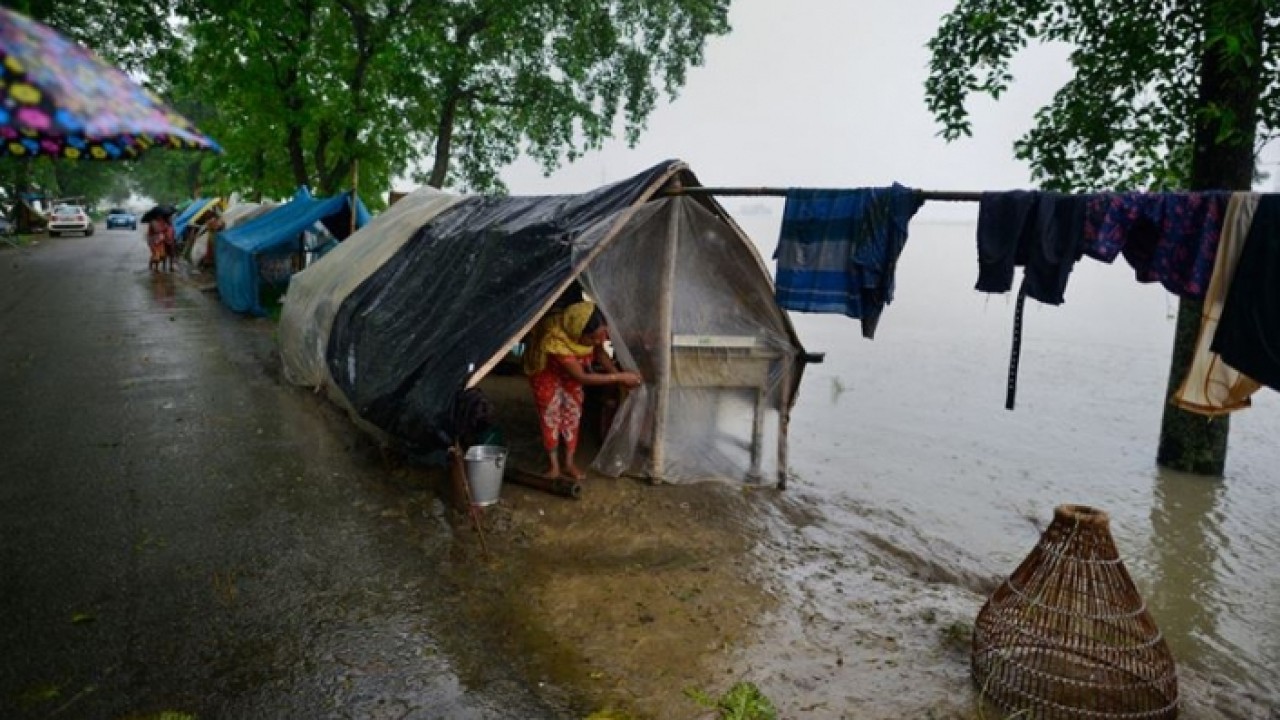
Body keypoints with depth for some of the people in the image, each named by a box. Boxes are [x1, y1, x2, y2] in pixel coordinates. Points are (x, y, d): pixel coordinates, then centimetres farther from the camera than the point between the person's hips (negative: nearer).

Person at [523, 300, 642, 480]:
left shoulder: (596, 331, -31)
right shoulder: (556, 340, -45)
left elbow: (599, 353, -8)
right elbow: (582, 377, -39)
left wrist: (618, 373, -23)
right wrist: (620, 378, -39)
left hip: (572, 365, 5)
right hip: (545, 368, -5)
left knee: (573, 411, 6)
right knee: (550, 413, -2)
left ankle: (569, 462, 17)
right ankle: (553, 465, 12)